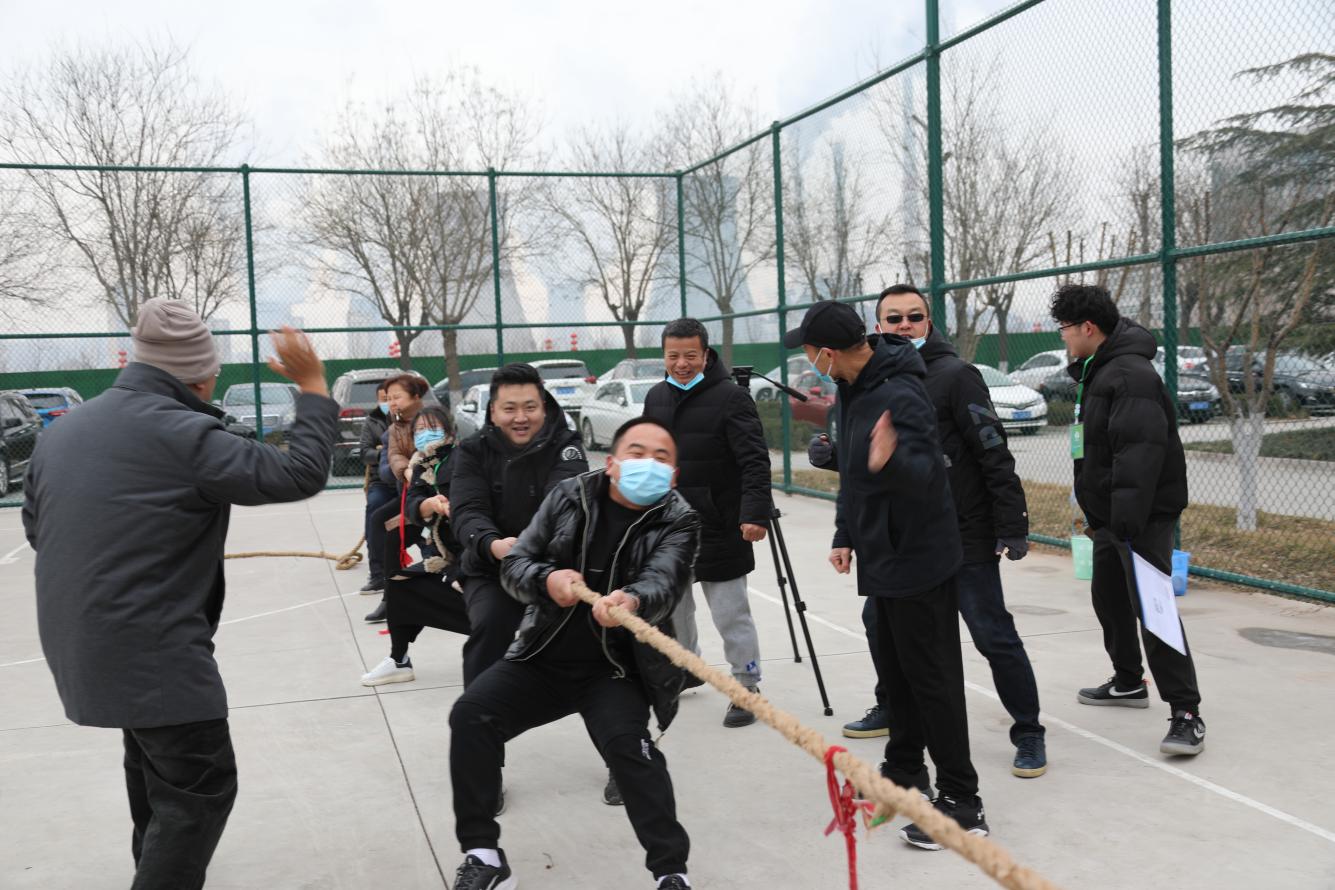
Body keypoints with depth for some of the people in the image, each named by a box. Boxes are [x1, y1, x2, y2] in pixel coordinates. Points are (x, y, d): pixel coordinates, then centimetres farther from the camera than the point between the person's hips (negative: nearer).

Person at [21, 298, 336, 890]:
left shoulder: (62, 430, 5)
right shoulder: (183, 435, -19)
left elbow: (36, 525, 18)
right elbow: (299, 473, -19)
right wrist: (313, 389, -9)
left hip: (82, 643, 9)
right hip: (153, 649, -9)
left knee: (154, 758, 29)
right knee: (200, 787, 1)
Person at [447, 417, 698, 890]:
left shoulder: (677, 522, -9)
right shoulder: (569, 497, 0)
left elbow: (663, 582, -28)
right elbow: (514, 564, -3)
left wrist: (631, 601, -52)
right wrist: (546, 580, -26)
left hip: (617, 668, -3)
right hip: (543, 657, 4)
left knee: (628, 744, -27)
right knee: (470, 716, -11)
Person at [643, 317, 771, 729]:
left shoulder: (730, 397, -12)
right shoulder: (656, 397, 10)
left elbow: (755, 461, -17)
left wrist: (755, 513, -26)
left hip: (719, 528, -7)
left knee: (731, 614, 1)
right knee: (673, 606, 18)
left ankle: (747, 688, 13)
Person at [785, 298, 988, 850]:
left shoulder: (900, 397, -25)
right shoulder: (854, 388, 6)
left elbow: (928, 477, -34)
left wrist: (892, 463, -54)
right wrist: (846, 534, 15)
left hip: (918, 562, -10)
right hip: (882, 556, 10)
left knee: (932, 678, -3)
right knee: (894, 669, 20)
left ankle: (961, 803, 7)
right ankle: (905, 770, 36)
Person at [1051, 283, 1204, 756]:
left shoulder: (1131, 375, -20)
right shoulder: (1095, 372, 15)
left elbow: (1140, 452, -28)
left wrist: (1128, 519, -31)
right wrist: (1095, 513, 22)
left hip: (1143, 515, -11)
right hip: (1110, 513, 11)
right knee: (1109, 597, 20)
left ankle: (1186, 713, -9)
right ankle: (1129, 682, 37)